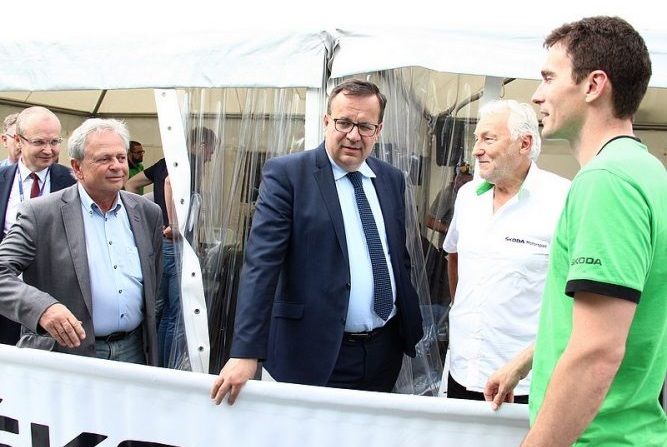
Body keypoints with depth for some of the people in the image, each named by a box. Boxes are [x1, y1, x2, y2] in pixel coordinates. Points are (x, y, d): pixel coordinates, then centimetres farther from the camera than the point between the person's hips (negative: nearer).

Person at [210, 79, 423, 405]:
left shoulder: (392, 179, 7)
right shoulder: (286, 173, -10)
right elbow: (261, 261, -17)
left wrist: (412, 329, 14)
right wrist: (246, 352, -22)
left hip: (386, 350, 5)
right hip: (318, 354, -5)